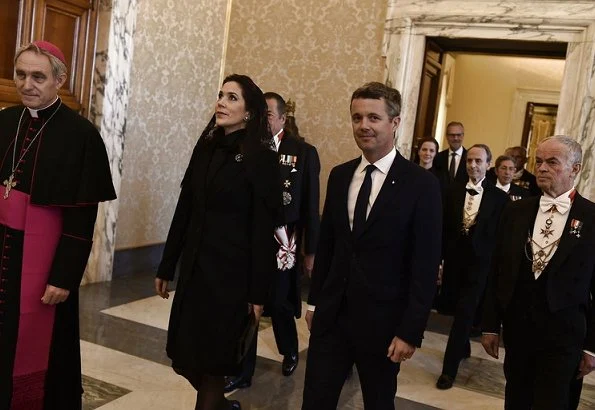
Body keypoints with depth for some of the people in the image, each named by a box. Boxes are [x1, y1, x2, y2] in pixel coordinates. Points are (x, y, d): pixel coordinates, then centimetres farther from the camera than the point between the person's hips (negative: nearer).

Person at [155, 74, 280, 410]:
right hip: (194, 266, 6)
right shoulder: (206, 148, 7)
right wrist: (167, 267, 11)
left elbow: (262, 230, -11)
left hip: (231, 272, -6)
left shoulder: (261, 158, -10)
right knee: (186, 351, 13)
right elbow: (185, 211, 9)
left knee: (211, 354, 5)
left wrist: (258, 292, -11)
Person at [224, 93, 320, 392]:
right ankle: (243, 372, 23)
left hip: (282, 244, -1)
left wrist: (311, 250, -3)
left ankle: (290, 352, 41)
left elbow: (310, 206, -3)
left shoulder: (303, 152, -3)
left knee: (280, 305, 11)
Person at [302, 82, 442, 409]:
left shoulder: (421, 184, -11)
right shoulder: (340, 176, 5)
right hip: (331, 314, 4)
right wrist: (314, 301, 13)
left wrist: (410, 331, -12)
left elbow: (425, 266, -11)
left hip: (382, 321, -4)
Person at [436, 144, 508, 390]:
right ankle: (463, 348, 42)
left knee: (464, 314, -5)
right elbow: (445, 228, 4)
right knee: (456, 309, 17)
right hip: (454, 260, 4)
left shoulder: (499, 198, -4)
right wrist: (441, 259, 1)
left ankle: (449, 368, 2)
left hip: (479, 262, -4)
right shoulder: (453, 191, 4)